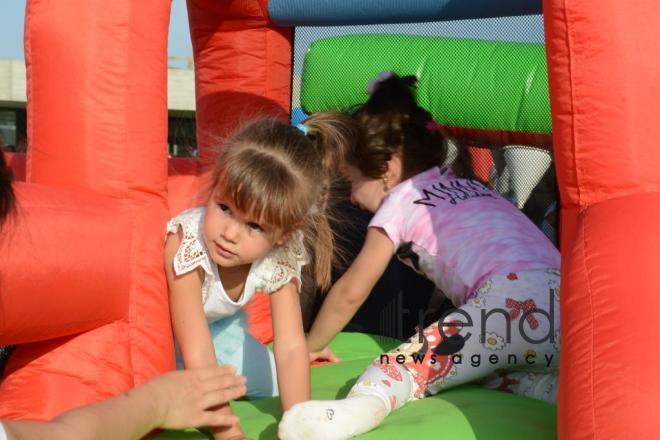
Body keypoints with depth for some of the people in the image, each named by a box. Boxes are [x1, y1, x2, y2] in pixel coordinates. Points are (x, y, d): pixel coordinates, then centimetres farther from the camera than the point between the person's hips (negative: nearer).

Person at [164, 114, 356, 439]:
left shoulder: (280, 257, -26)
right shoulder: (184, 243, -40)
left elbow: (291, 348, -26)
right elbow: (197, 354, -40)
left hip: (217, 325, 4)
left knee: (270, 380, -7)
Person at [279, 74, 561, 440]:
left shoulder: (402, 198, 13)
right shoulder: (468, 186, 31)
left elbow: (350, 293, 19)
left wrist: (309, 347, 32)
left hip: (514, 301, -7)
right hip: (563, 299, 7)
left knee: (417, 359, -12)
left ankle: (361, 407, -43)